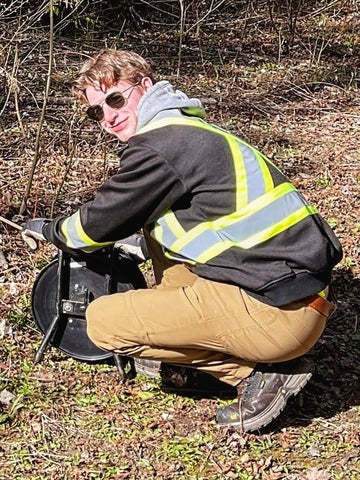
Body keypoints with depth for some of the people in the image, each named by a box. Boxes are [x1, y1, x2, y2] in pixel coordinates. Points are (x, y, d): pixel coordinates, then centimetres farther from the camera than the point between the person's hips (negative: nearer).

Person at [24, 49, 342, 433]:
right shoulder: (185, 129, 18)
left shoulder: (158, 145, -12)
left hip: (279, 310, -10)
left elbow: (98, 225, -1)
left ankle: (258, 371, -2)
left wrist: (47, 229, 17)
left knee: (101, 321, -5)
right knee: (157, 222, 22)